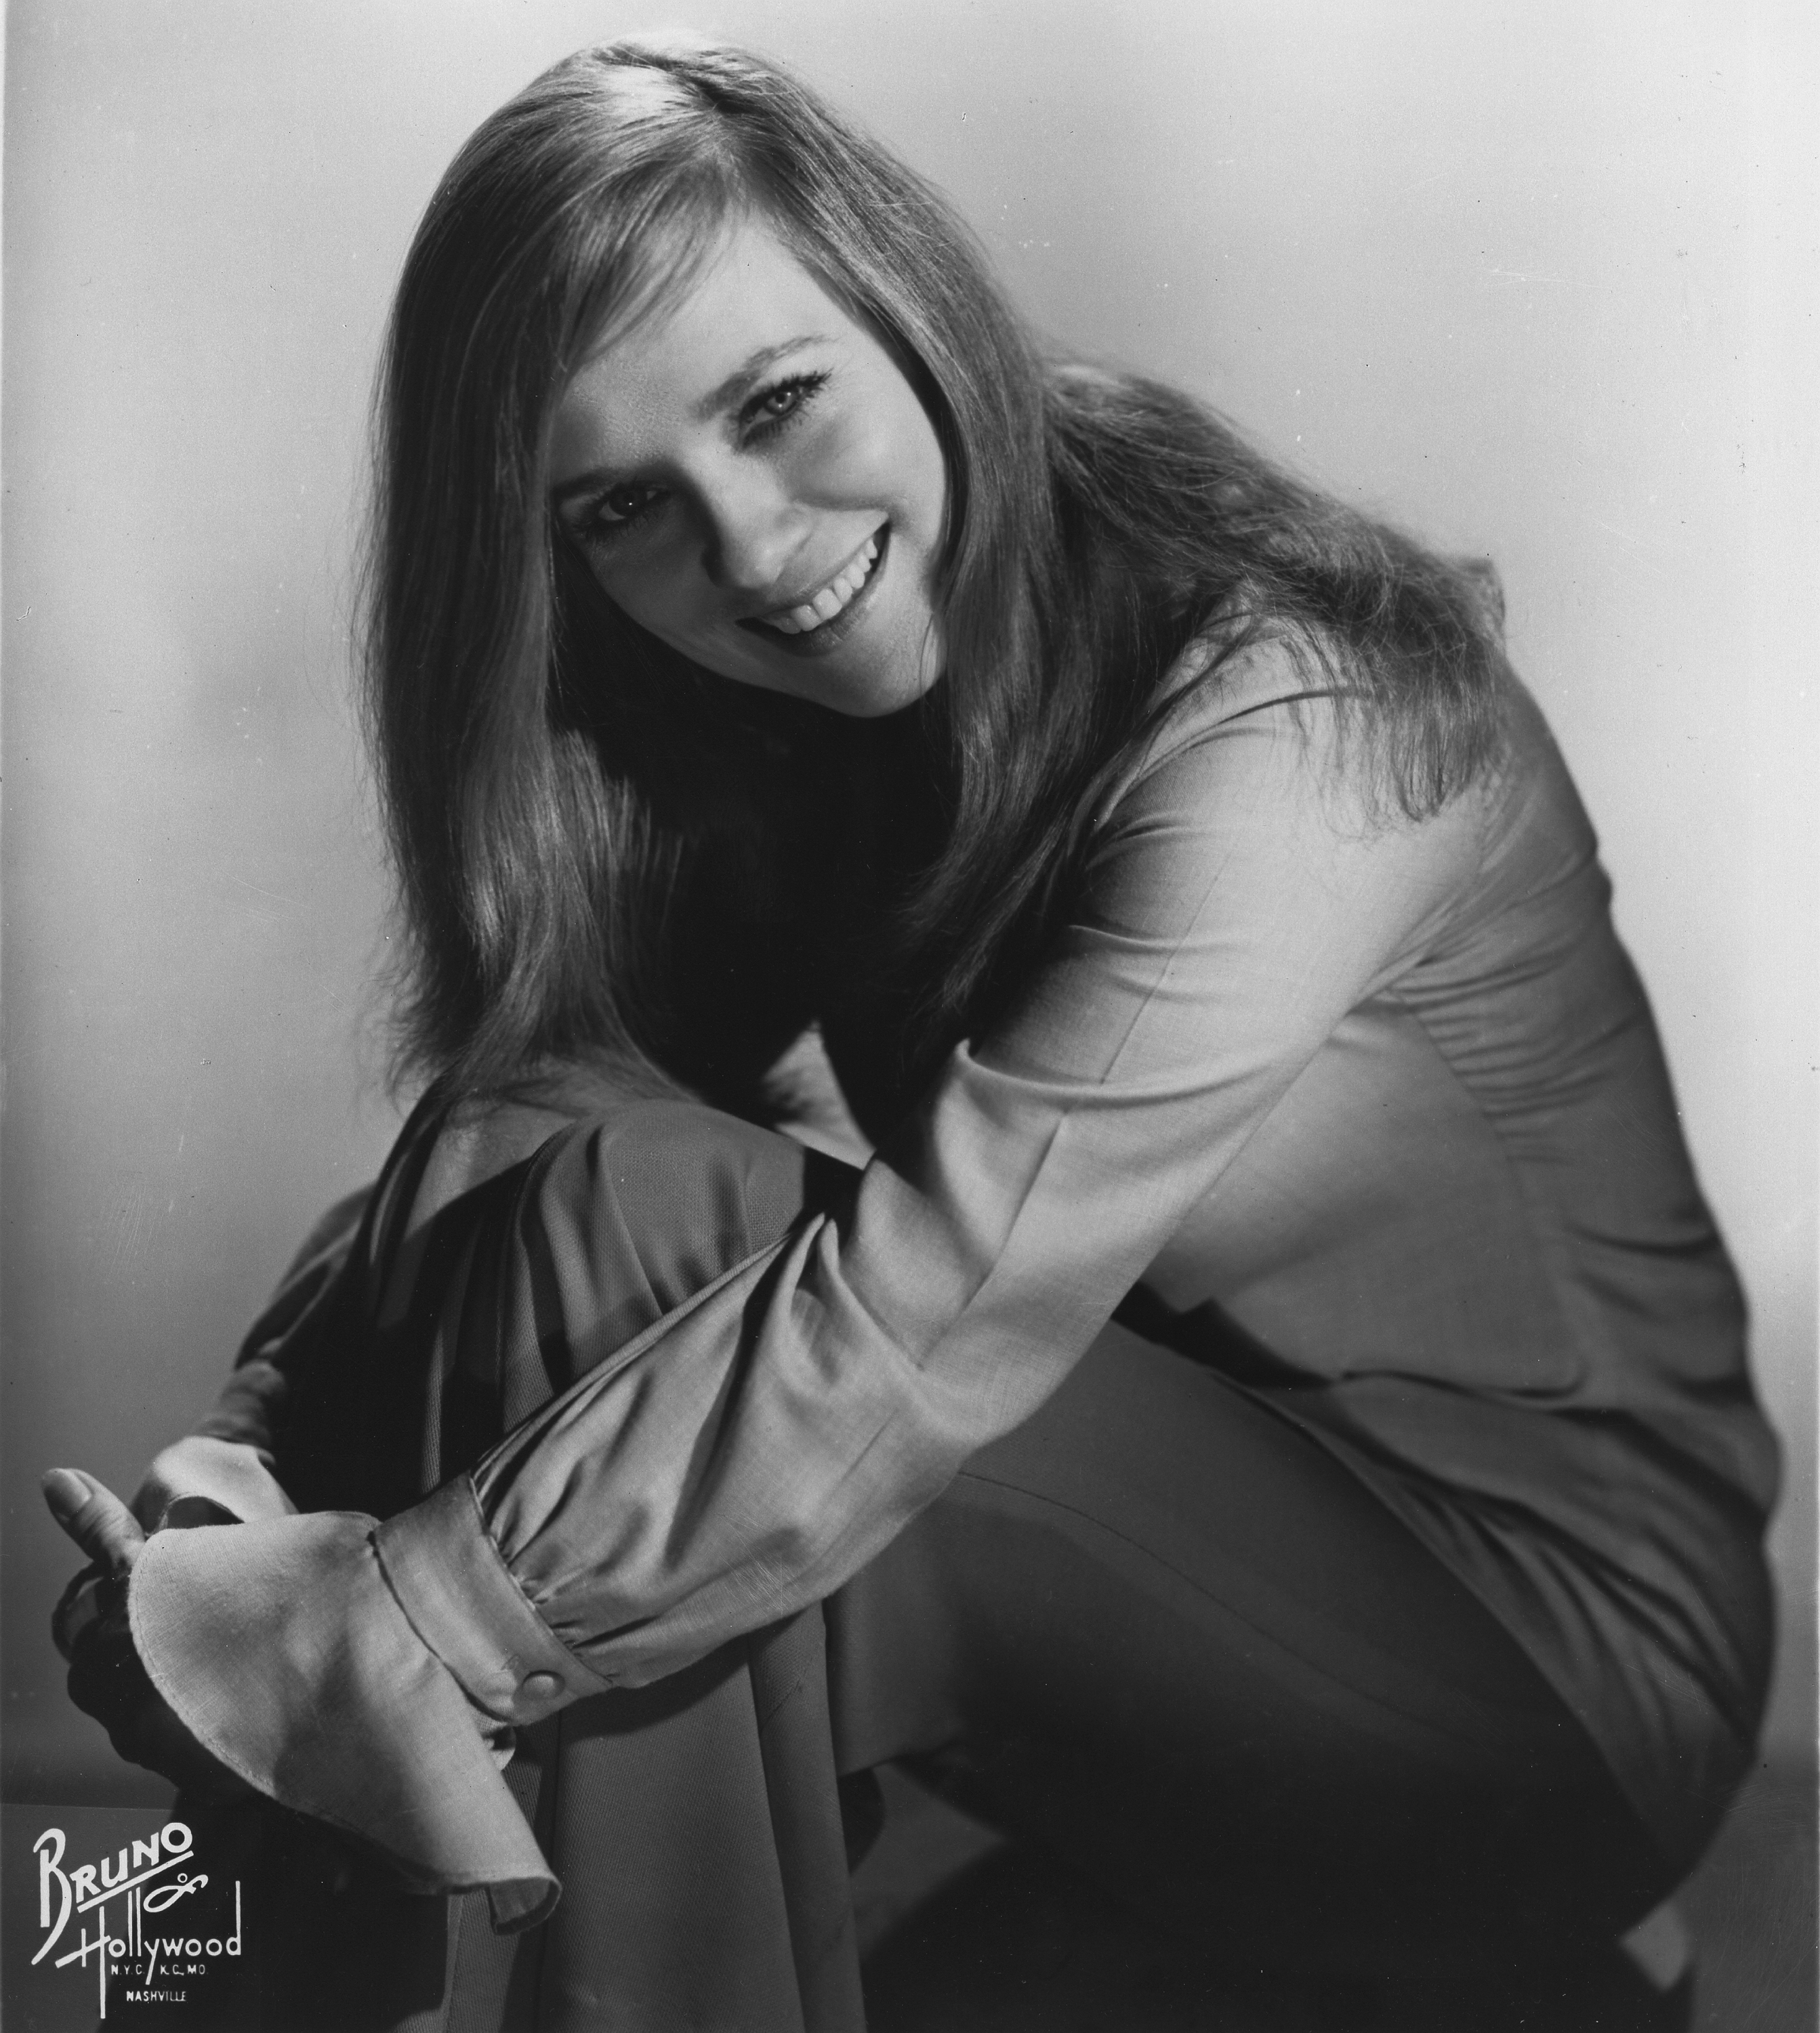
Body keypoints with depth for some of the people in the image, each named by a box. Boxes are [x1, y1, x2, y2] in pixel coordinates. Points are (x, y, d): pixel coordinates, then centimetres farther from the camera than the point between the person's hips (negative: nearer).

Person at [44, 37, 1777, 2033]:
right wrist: (242, 1458, -22)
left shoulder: (1288, 724, -24)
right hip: (1166, 1506, 6)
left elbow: (913, 1340, -32)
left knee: (624, 1222, -27)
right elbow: (484, 1150, -5)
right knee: (598, 1168, -20)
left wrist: (315, 1630, -29)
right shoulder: (775, 741, -1)